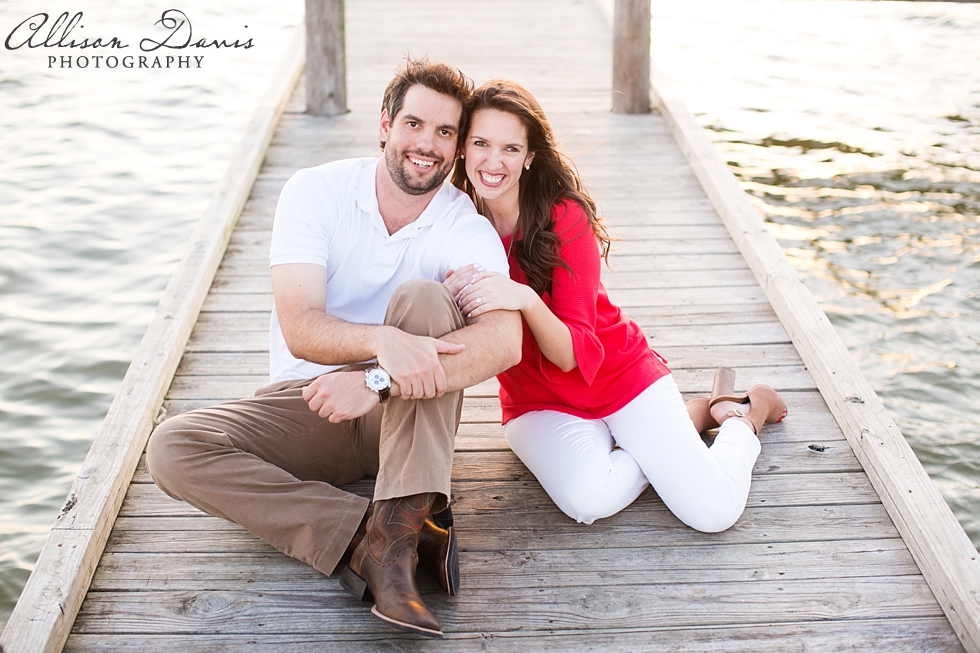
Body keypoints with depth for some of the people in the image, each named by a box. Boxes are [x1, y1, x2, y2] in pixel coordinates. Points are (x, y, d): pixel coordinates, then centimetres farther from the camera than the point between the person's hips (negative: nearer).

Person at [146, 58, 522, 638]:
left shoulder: (468, 229, -9)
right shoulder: (316, 192, -7)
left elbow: (505, 341, -29)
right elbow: (301, 330, -20)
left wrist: (379, 381, -40)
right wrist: (380, 340, -43)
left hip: (408, 417, -1)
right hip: (309, 405, 1)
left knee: (423, 296, -29)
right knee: (173, 449, -23)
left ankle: (396, 533, -37)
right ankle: (398, 534, -31)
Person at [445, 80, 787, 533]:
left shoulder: (564, 218, -18)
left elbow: (577, 356, -22)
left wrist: (526, 299, -41)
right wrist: (450, 304, -34)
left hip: (619, 373, -2)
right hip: (537, 402, 2)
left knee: (712, 511, -16)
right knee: (589, 499, -30)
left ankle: (744, 414, 17)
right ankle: (696, 414, -1)